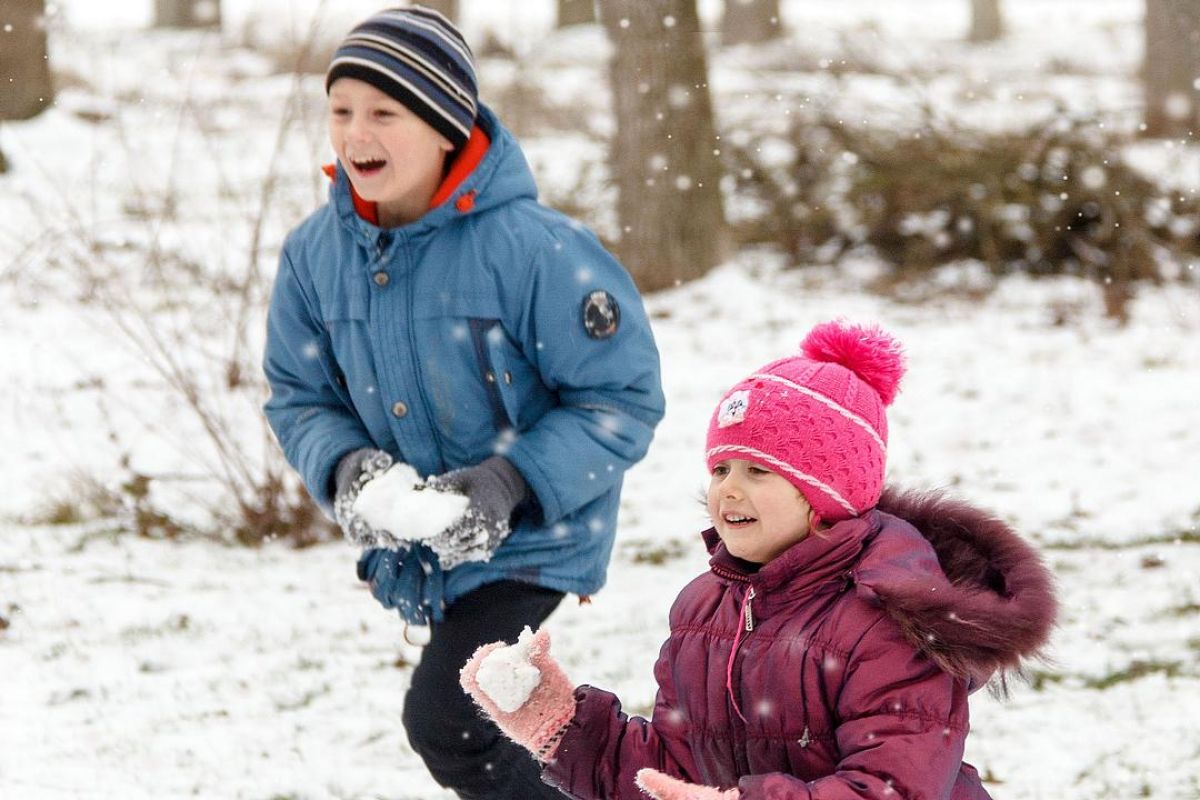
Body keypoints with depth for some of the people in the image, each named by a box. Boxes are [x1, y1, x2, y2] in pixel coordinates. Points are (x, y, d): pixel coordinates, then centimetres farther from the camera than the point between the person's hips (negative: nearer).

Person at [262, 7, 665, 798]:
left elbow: (623, 397, -18)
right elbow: (298, 396, 3)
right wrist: (344, 467, -18)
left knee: (444, 719, -22)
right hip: (412, 549, 6)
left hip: (527, 540, -6)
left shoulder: (529, 247, -25)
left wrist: (513, 482, -29)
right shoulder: (316, 251, -8)